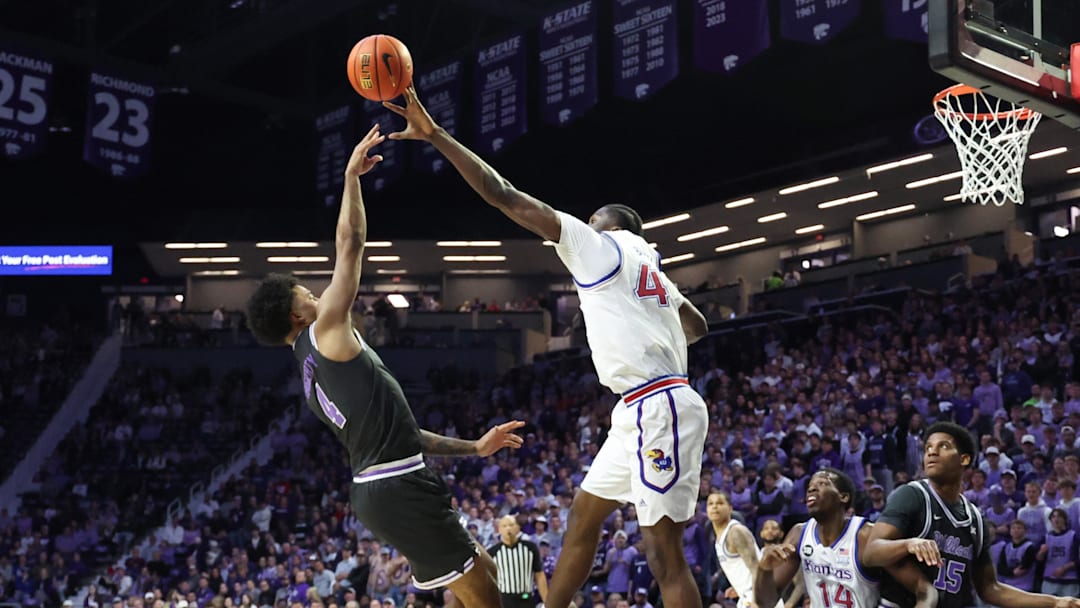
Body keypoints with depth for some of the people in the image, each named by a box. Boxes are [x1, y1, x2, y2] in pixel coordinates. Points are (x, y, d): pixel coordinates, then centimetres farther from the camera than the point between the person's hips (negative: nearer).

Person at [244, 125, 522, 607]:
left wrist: (474, 448, 23)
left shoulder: (312, 374, 22)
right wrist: (352, 176, 4)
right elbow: (351, 244, -7)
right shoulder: (325, 333, -4)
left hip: (378, 488, 10)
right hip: (398, 489, -10)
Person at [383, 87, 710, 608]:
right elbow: (697, 326, 39)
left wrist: (435, 135, -3)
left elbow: (502, 195, -6)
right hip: (646, 410, 10)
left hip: (659, 408, -10)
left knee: (663, 551, -9)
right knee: (583, 514, 18)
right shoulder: (651, 270, 22)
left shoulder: (599, 246, -2)